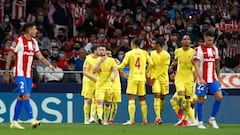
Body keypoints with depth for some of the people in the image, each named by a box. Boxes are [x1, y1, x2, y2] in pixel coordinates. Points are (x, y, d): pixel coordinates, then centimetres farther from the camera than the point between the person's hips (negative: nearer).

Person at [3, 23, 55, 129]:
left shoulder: (34, 42, 11)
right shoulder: (19, 41, -10)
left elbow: (40, 57, 12)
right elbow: (9, 56, -6)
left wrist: (49, 65, -4)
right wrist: (7, 72, -8)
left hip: (28, 75, 7)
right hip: (20, 74, -7)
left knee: (21, 98, 9)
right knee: (26, 96, -15)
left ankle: (14, 122, 14)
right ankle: (32, 120, -21)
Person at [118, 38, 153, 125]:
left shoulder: (129, 53, -3)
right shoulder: (144, 53, 6)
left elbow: (123, 65, -5)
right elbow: (151, 64, 3)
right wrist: (146, 73, 20)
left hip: (133, 77, -4)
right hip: (142, 78, 4)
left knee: (131, 99, -6)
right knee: (142, 100, 11)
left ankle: (131, 120, -15)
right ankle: (145, 120, 11)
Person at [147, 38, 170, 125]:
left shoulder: (166, 55, -9)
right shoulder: (152, 53, 7)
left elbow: (164, 69, -11)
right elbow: (151, 66, 12)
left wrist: (155, 77, -14)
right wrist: (150, 77, 1)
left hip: (163, 78, -2)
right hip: (154, 78, 2)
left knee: (162, 98, 5)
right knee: (157, 96, -12)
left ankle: (160, 116, 17)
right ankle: (158, 117, -19)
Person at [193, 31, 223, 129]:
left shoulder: (215, 49, 9)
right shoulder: (199, 49, -8)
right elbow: (196, 65, -14)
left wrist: (218, 77, 18)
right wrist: (200, 78, -23)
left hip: (213, 79, 5)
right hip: (202, 80, -4)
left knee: (219, 97, -9)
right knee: (200, 100, 1)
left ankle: (212, 119, 6)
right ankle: (200, 122, 11)